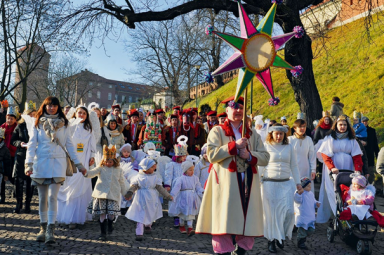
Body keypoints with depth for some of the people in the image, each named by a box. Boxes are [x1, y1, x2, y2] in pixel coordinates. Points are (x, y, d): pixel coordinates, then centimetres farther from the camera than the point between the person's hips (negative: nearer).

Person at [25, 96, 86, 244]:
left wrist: (78, 164, 6)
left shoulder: (63, 124, 8)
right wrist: (29, 163, -10)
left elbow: (69, 145, 10)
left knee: (52, 196, -10)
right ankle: (43, 228, 17)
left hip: (58, 163, -1)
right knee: (42, 197, 5)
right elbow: (32, 144, 3)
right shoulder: (38, 123, 8)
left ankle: (50, 230, -9)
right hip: (41, 162, 1)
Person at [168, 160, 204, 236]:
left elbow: (198, 187, 6)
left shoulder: (195, 178, 4)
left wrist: (202, 192, -11)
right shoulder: (181, 179, -10)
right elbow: (176, 188, -14)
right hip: (184, 198, -3)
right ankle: (182, 226, 33)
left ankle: (190, 228, 4)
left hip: (192, 198, 3)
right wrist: (172, 196, -22)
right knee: (183, 213, 12)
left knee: (191, 213, 2)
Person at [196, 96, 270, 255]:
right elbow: (212, 155, -9)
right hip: (226, 183, -3)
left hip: (248, 184, 4)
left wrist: (250, 155, -10)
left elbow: (265, 157, 9)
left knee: (248, 220, 3)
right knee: (224, 221, -5)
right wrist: (234, 145, -13)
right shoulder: (217, 131, 6)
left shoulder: (252, 134, 17)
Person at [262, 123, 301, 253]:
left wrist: (297, 182, 11)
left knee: (289, 212, -6)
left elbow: (294, 166, 15)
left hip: (286, 184, 2)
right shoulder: (266, 146, 2)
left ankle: (281, 236, 18)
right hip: (269, 184, -2)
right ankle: (271, 240, 17)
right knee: (271, 212, 1)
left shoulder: (289, 147, 11)